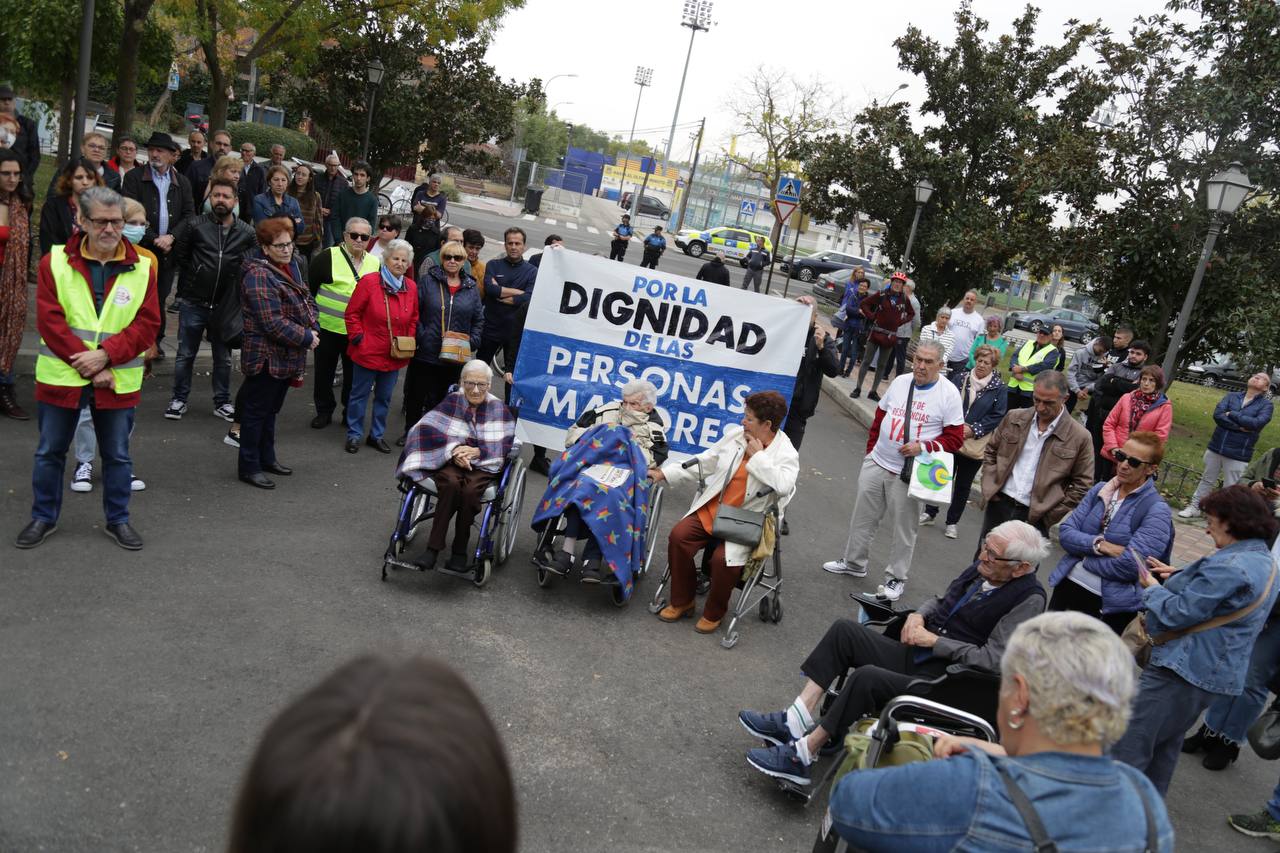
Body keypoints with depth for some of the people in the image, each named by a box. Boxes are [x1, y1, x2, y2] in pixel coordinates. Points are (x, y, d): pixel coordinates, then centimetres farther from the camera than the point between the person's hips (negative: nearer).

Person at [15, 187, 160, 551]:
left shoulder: (142, 268, -1)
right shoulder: (55, 262, -2)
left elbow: (147, 324, -6)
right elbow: (49, 321, -8)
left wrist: (105, 355, -18)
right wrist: (87, 366, -15)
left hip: (118, 381, 0)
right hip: (61, 377, 0)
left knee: (117, 455, 11)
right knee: (49, 452, 12)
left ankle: (118, 520, 26)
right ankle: (43, 518, 29)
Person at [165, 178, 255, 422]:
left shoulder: (246, 233, -2)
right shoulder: (194, 225, -7)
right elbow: (178, 255, 2)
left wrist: (236, 286, 4)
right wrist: (191, 278, 6)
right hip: (193, 303, -2)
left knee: (223, 358, 13)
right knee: (185, 355, 9)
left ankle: (222, 402, 26)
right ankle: (179, 399, 22)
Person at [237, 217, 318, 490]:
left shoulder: (290, 268, 9)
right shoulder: (259, 276, -20)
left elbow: (306, 301, 15)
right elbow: (273, 323, -26)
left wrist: (313, 329, -4)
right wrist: (306, 338, -18)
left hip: (287, 357, 9)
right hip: (266, 357, -9)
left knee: (270, 409, 20)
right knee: (256, 411, 2)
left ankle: (266, 458, 33)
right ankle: (249, 467, 12)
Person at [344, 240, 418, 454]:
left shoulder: (411, 287, 3)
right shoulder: (368, 282, -11)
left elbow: (413, 319, 14)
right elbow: (352, 314, -7)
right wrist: (358, 338, -11)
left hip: (395, 355, 5)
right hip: (368, 353, -4)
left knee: (384, 397, 15)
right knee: (360, 394, 8)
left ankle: (377, 435, 28)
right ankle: (354, 435, 20)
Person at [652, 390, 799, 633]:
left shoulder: (786, 454, -8)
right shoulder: (735, 435, 5)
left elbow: (783, 486, -27)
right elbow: (703, 462, 12)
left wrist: (757, 456, -18)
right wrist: (665, 473, 8)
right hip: (711, 509, 5)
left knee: (723, 558, -28)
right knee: (678, 536, -18)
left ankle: (714, 613, 2)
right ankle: (681, 601, 3)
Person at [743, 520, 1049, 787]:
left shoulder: (1028, 599, -15)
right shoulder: (981, 568, 6)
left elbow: (991, 660, -20)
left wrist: (935, 640, -16)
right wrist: (918, 615, 1)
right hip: (914, 653, 8)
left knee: (867, 677, -30)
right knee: (844, 630, -7)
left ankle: (803, 754, -18)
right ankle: (799, 717, -13)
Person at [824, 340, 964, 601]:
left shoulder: (949, 393, -9)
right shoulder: (900, 382, 6)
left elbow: (955, 437, -9)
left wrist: (923, 447, -20)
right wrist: (871, 448, 14)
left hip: (909, 474, -5)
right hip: (876, 464, 5)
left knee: (903, 528, 4)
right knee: (863, 516, 14)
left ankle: (896, 578, 20)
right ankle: (854, 562, 32)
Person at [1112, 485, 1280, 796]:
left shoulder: (1228, 567, -24)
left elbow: (1178, 613, -22)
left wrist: (1151, 589, -5)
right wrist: (1177, 577, 8)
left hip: (1183, 670, -11)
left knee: (1129, 748, -4)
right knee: (1165, 747, 22)